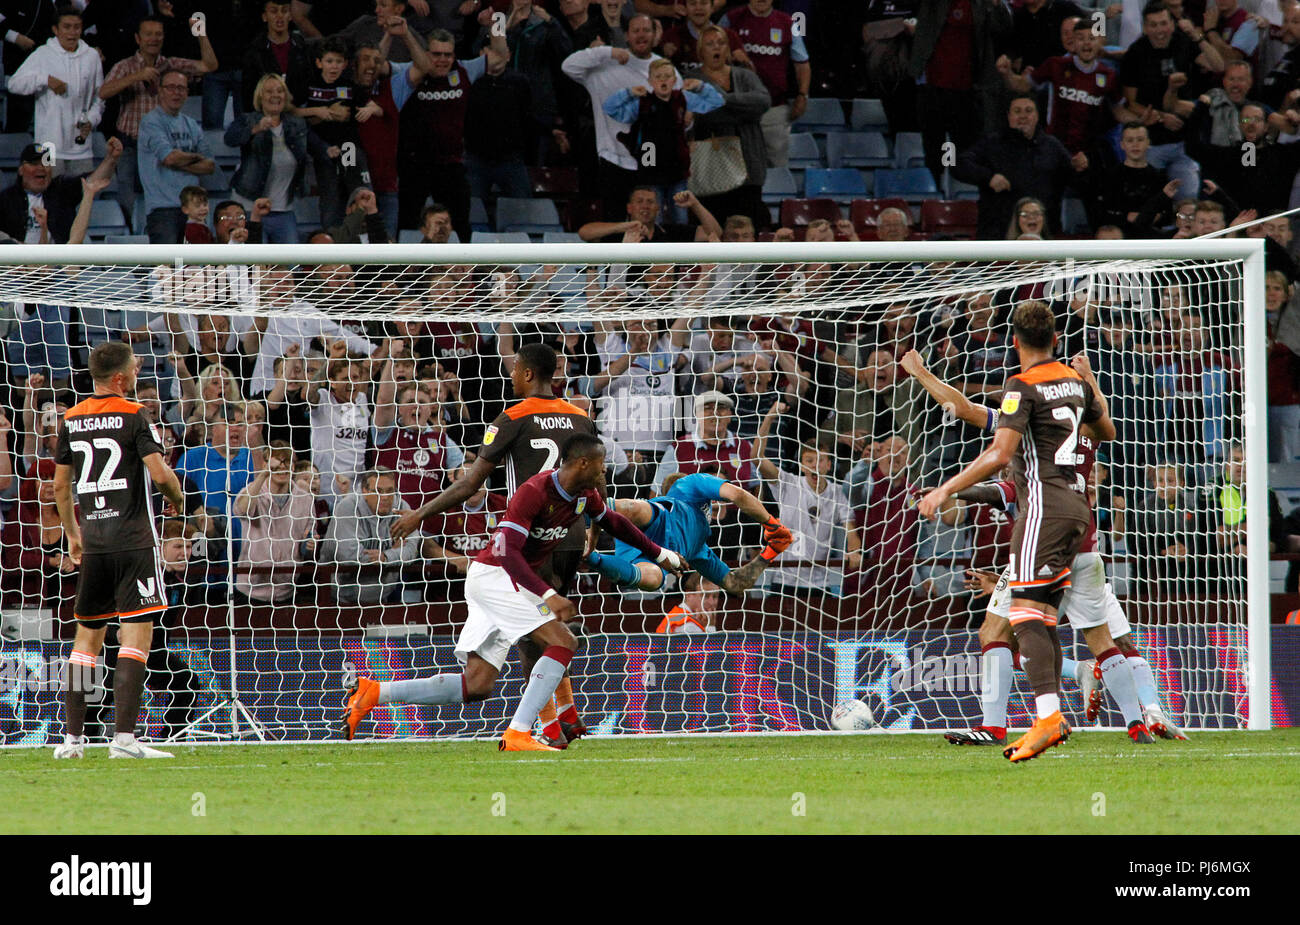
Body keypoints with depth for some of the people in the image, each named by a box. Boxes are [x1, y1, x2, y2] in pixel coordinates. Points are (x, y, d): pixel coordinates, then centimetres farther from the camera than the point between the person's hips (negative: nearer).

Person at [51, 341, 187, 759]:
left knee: (87, 632, 14)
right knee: (137, 632, -6)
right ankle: (124, 736, -15)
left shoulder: (71, 420, 10)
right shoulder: (133, 417, -8)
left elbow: (60, 485, 16)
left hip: (93, 541, 6)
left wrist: (73, 534, 27)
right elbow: (159, 473, -15)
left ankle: (72, 736, 12)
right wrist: (177, 497, 6)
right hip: (133, 540, -6)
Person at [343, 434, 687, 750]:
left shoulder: (584, 496, 5)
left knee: (478, 685, 4)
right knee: (563, 641, -20)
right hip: (494, 576, -9)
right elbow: (505, 549, -30)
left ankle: (373, 693, 6)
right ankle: (518, 735, -23)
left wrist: (660, 553, 31)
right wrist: (548, 595, -38)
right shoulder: (534, 492, -23)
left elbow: (613, 522, 26)